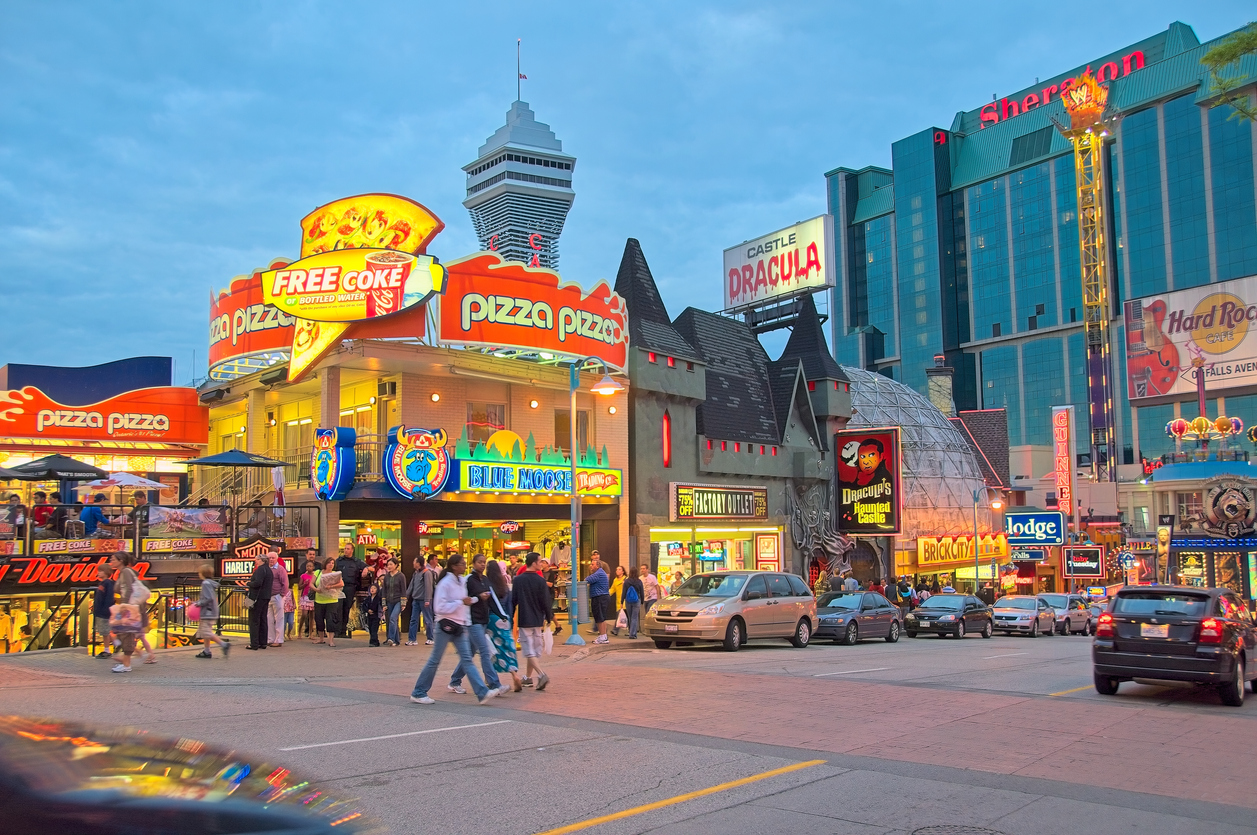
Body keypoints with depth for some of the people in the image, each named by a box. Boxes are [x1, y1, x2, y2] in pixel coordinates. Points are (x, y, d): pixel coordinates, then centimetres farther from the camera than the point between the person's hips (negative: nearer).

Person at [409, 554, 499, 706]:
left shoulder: (462, 581, 10)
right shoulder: (445, 583, -15)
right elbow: (439, 608, -21)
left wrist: (467, 622, 14)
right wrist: (461, 602, -22)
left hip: (459, 626, 7)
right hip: (446, 625, -7)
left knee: (467, 659, 1)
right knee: (435, 660, 2)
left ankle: (482, 693, -6)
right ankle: (418, 693, 15)